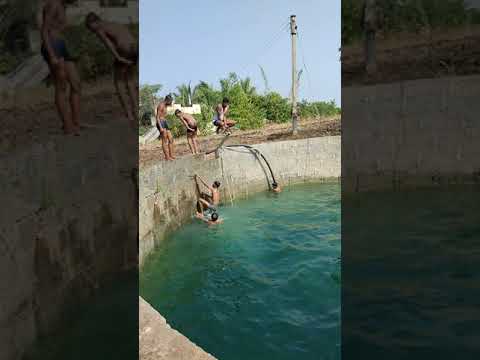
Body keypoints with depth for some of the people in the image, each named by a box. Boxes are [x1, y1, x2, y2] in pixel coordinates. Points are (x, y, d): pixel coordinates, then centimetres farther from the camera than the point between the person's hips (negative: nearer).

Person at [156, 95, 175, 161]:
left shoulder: (165, 106, 18)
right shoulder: (161, 105, -13)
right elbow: (157, 117, -17)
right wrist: (161, 127, -26)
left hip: (165, 123, 10)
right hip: (161, 123, -10)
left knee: (171, 139, 6)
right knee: (165, 141, -10)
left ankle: (171, 155, 11)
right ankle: (167, 157, -9)